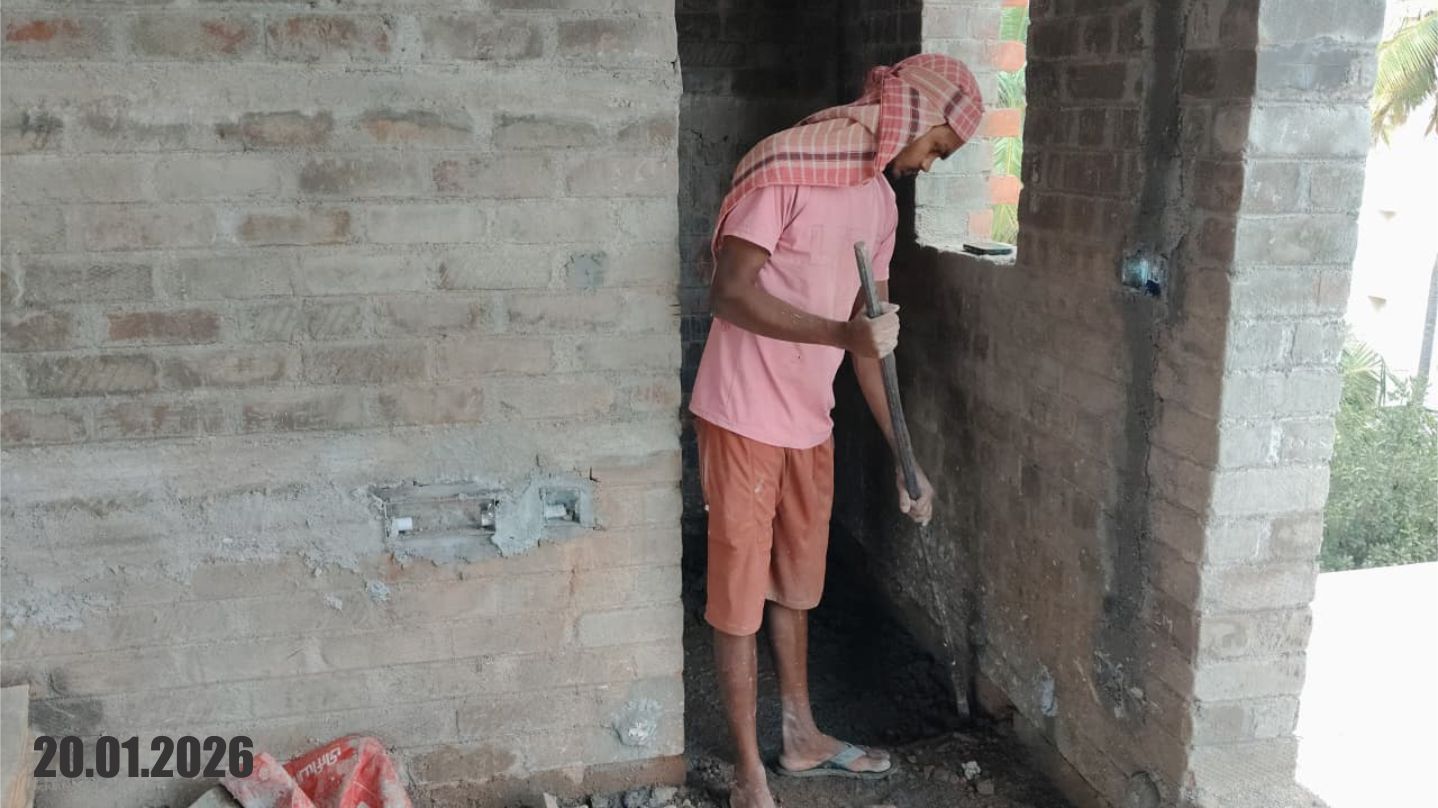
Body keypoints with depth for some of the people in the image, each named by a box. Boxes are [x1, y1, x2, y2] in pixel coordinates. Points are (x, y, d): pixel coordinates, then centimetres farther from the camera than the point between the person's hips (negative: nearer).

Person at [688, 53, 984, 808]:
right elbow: (729, 294, -22)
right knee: (740, 595, 4)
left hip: (811, 423, 8)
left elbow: (872, 335, 12)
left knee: (795, 585, 21)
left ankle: (802, 737, 39)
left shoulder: (881, 202, 9)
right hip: (745, 419, -8)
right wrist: (844, 333, -32)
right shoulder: (784, 165, -15)